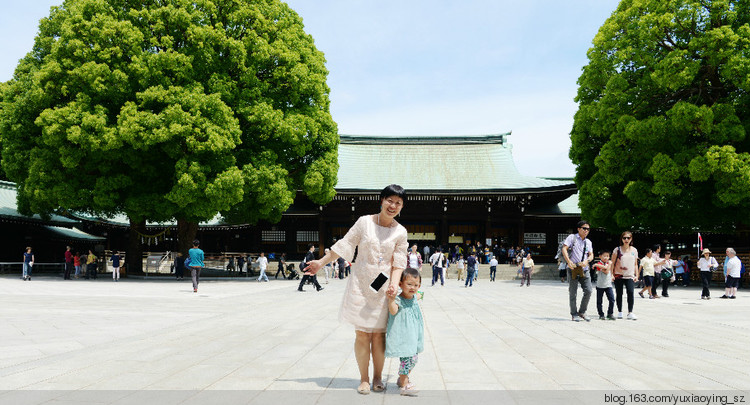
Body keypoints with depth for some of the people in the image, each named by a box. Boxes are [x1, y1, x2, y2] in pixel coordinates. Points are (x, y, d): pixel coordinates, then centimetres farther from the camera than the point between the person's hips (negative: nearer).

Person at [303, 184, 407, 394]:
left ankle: (377, 378, 19)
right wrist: (321, 262, 10)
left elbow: (398, 263, 2)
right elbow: (344, 245, 6)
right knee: (362, 334, 1)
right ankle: (364, 379, 13)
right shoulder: (364, 222, -1)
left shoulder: (400, 232, 2)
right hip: (360, 285, -1)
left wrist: (394, 285, -14)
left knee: (378, 335, 3)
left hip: (382, 288, 1)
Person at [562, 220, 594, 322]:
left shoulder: (588, 242, 16)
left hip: (584, 269, 5)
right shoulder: (572, 237, 0)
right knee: (573, 293, 1)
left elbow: (591, 255, 11)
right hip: (573, 269, -5)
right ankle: (574, 314, 12)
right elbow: (564, 249, -9)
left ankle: (582, 312, 12)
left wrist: (587, 261, -12)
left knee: (588, 291, -4)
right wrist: (568, 261, -21)